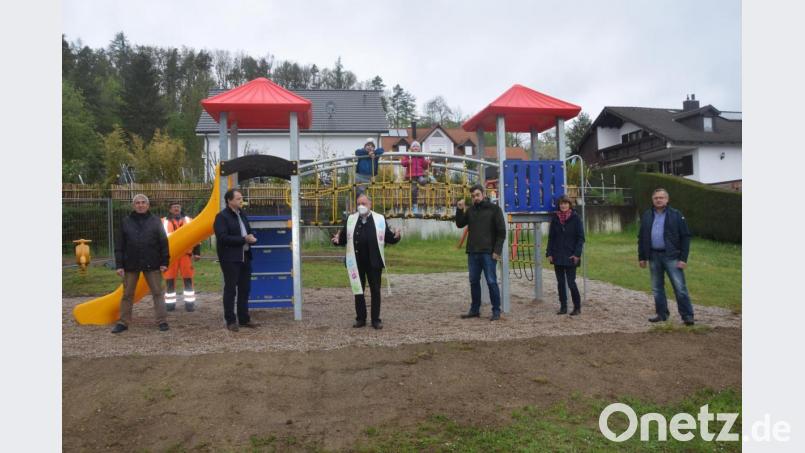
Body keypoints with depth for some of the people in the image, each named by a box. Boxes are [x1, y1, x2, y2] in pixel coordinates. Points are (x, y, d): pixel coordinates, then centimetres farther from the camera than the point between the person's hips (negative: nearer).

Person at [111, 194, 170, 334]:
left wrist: (164, 262, -4)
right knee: (127, 294, 8)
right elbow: (119, 245, 4)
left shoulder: (155, 221, 3)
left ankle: (162, 321, 8)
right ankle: (123, 322, 17)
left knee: (157, 292, 2)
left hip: (152, 264, -1)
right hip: (131, 264, 1)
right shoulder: (125, 222, 5)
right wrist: (119, 265, -3)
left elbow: (163, 242, 2)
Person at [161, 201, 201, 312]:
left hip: (186, 254, 1)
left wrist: (197, 253, 4)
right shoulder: (163, 222, 9)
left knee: (188, 279, 0)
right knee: (169, 280, 2)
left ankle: (190, 303, 5)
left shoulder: (189, 221, 13)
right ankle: (170, 303, 10)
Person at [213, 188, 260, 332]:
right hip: (230, 259, -8)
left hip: (245, 257, 8)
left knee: (244, 289, 11)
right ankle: (230, 321, 8)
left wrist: (251, 238, -2)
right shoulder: (221, 217, -9)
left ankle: (244, 319, 20)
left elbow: (248, 232, 23)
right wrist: (243, 239, -20)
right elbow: (222, 237, -20)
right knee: (230, 290, 0)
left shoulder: (242, 215, 15)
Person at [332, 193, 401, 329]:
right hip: (356, 262, 2)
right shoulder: (350, 219, 7)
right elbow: (344, 239, 8)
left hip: (374, 262, -2)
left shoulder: (380, 219, 2)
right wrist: (337, 240, -13)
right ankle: (360, 318, 19)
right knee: (358, 290, 8)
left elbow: (388, 238, 2)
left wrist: (395, 237, -19)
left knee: (375, 290, 4)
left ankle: (376, 319, 13)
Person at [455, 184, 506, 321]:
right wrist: (460, 210, -6)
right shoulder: (470, 210, 13)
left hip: (488, 253, -5)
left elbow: (501, 231, -5)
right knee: (474, 281, 10)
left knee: (491, 281, -3)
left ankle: (496, 311, 4)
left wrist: (497, 250, -13)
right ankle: (475, 309, 19)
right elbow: (460, 224, 9)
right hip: (472, 252, 5)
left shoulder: (494, 209, -2)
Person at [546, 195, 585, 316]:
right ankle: (563, 307, 15)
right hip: (557, 256, 4)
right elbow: (551, 237, 9)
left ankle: (577, 307, 9)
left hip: (570, 256, -4)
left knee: (571, 282, -4)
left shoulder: (575, 218, -2)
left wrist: (577, 254, -11)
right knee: (560, 282, 8)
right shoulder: (555, 218, 7)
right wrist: (549, 253, 1)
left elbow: (580, 238, -3)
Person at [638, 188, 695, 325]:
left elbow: (685, 237, -4)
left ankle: (687, 316, 3)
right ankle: (662, 314, 22)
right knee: (657, 288, 11)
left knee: (680, 288, -5)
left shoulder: (676, 215, -2)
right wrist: (641, 257, 10)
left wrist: (683, 258, -10)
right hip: (654, 257, 4)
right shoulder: (646, 216, 9)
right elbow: (641, 238, 14)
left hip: (672, 257, -4)